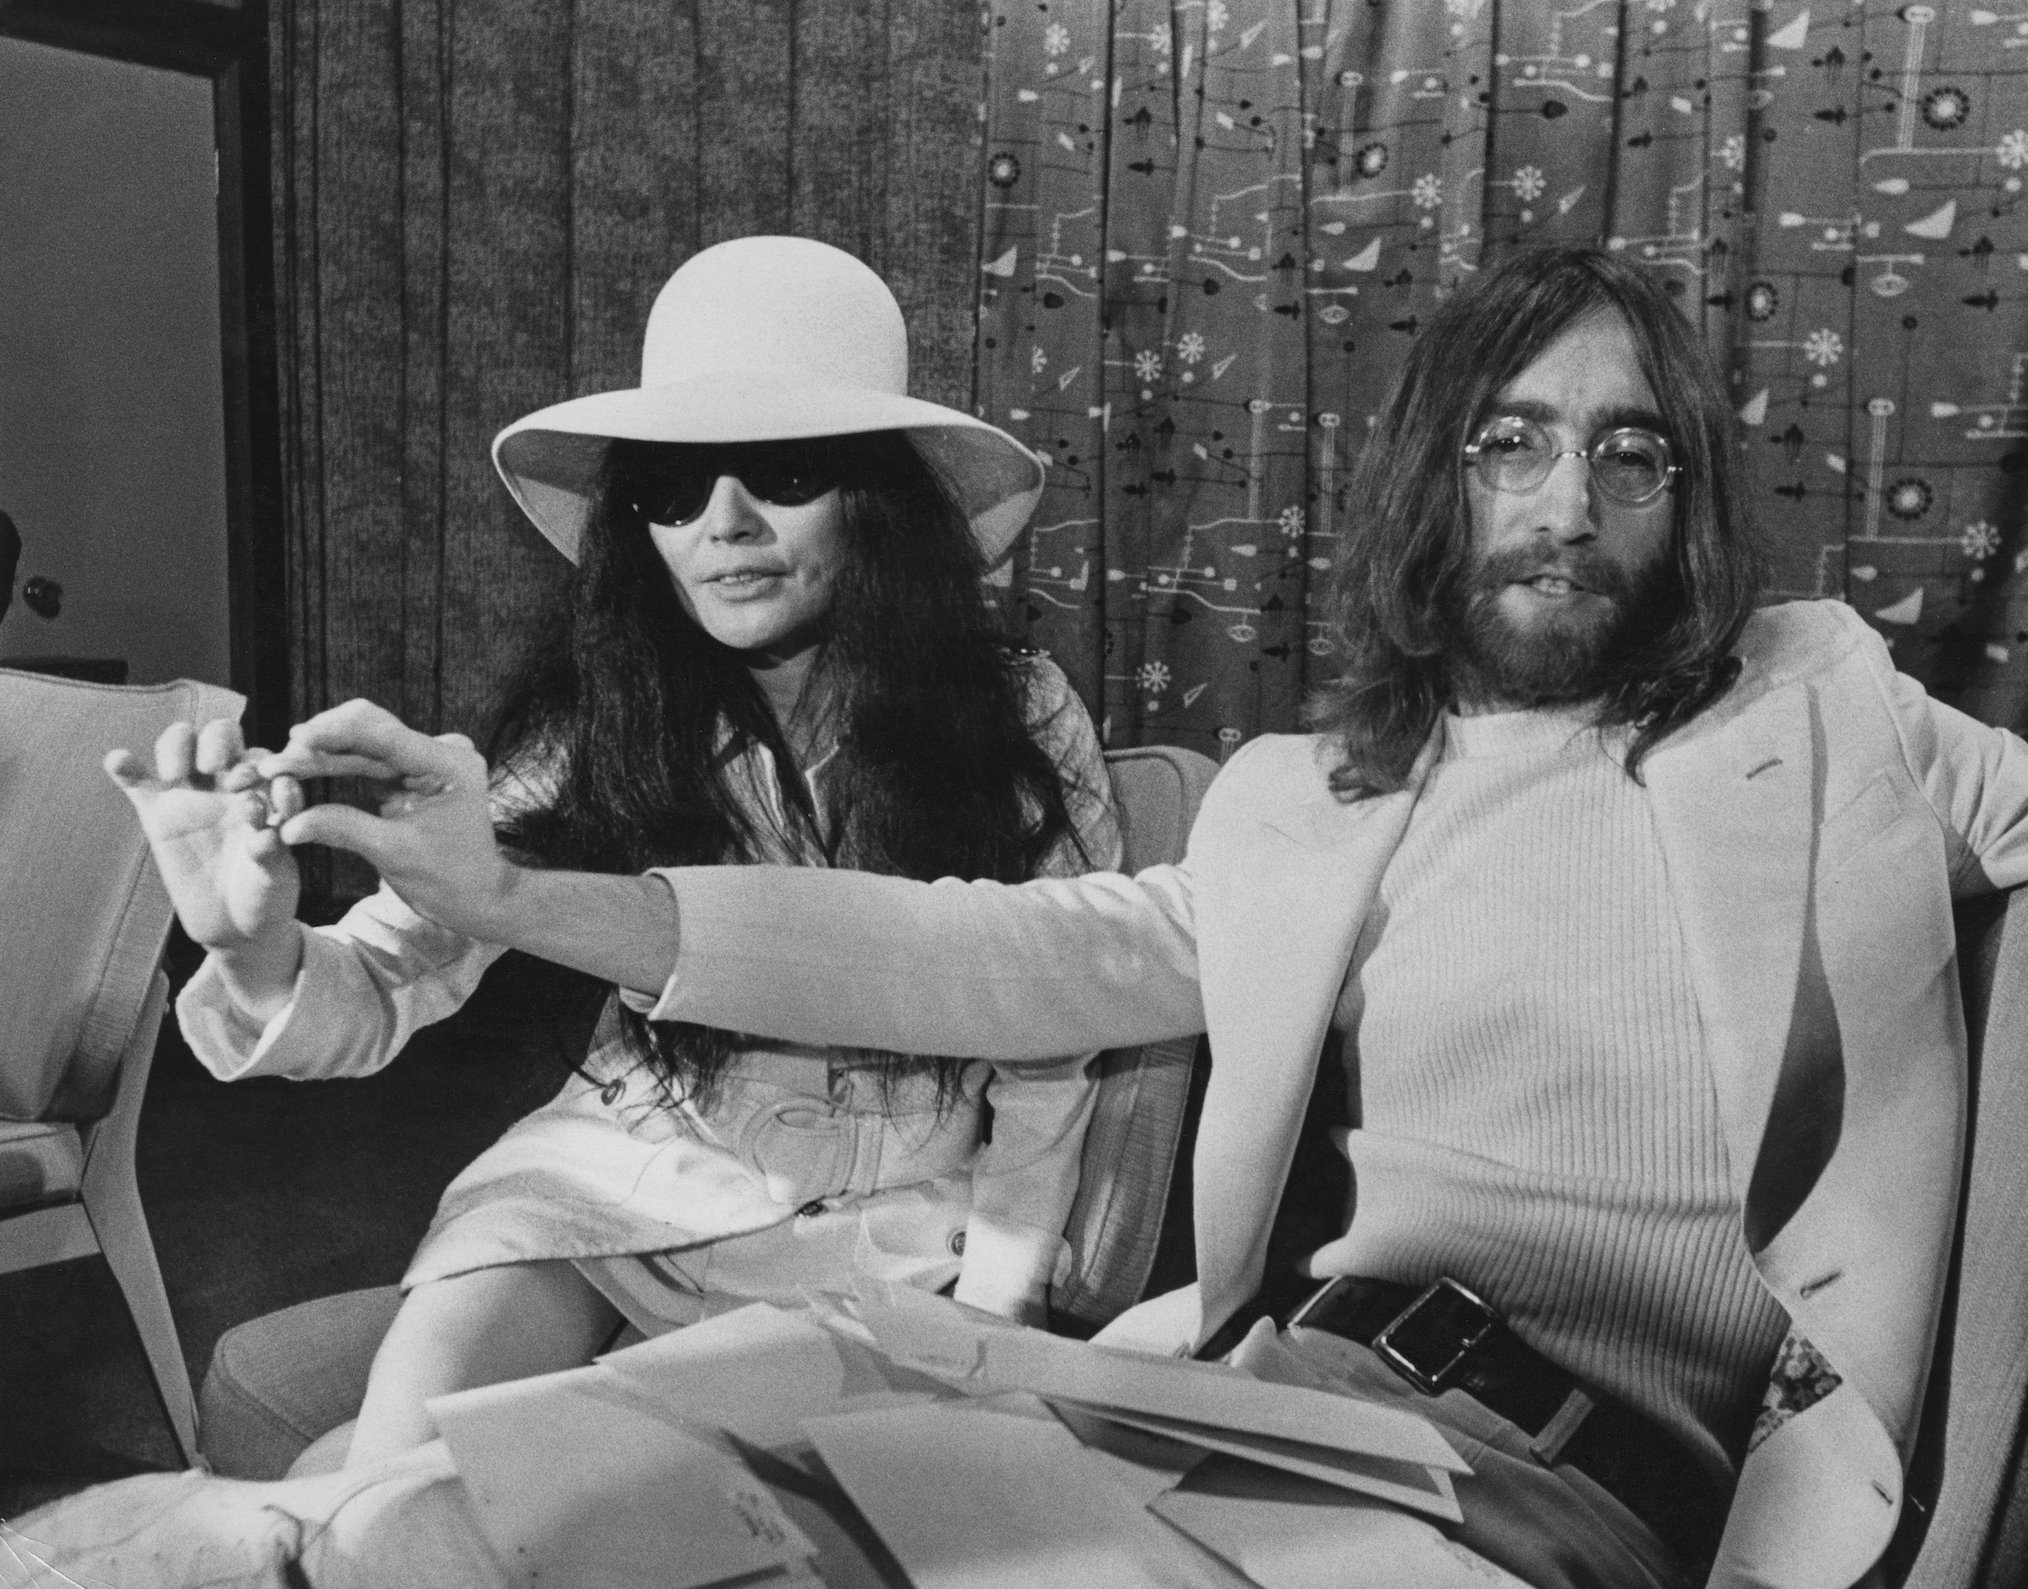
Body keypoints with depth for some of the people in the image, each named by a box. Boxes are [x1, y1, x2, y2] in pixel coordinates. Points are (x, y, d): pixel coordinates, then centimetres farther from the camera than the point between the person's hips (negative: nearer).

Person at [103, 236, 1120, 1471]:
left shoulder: (1019, 722, -10)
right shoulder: (594, 721, -7)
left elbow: (1045, 1088, -4)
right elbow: (385, 988, -10)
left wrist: (978, 1333, -11)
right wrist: (255, 946, -31)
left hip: (896, 1224, 0)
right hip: (626, 1181, 1)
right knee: (430, 1388, -24)